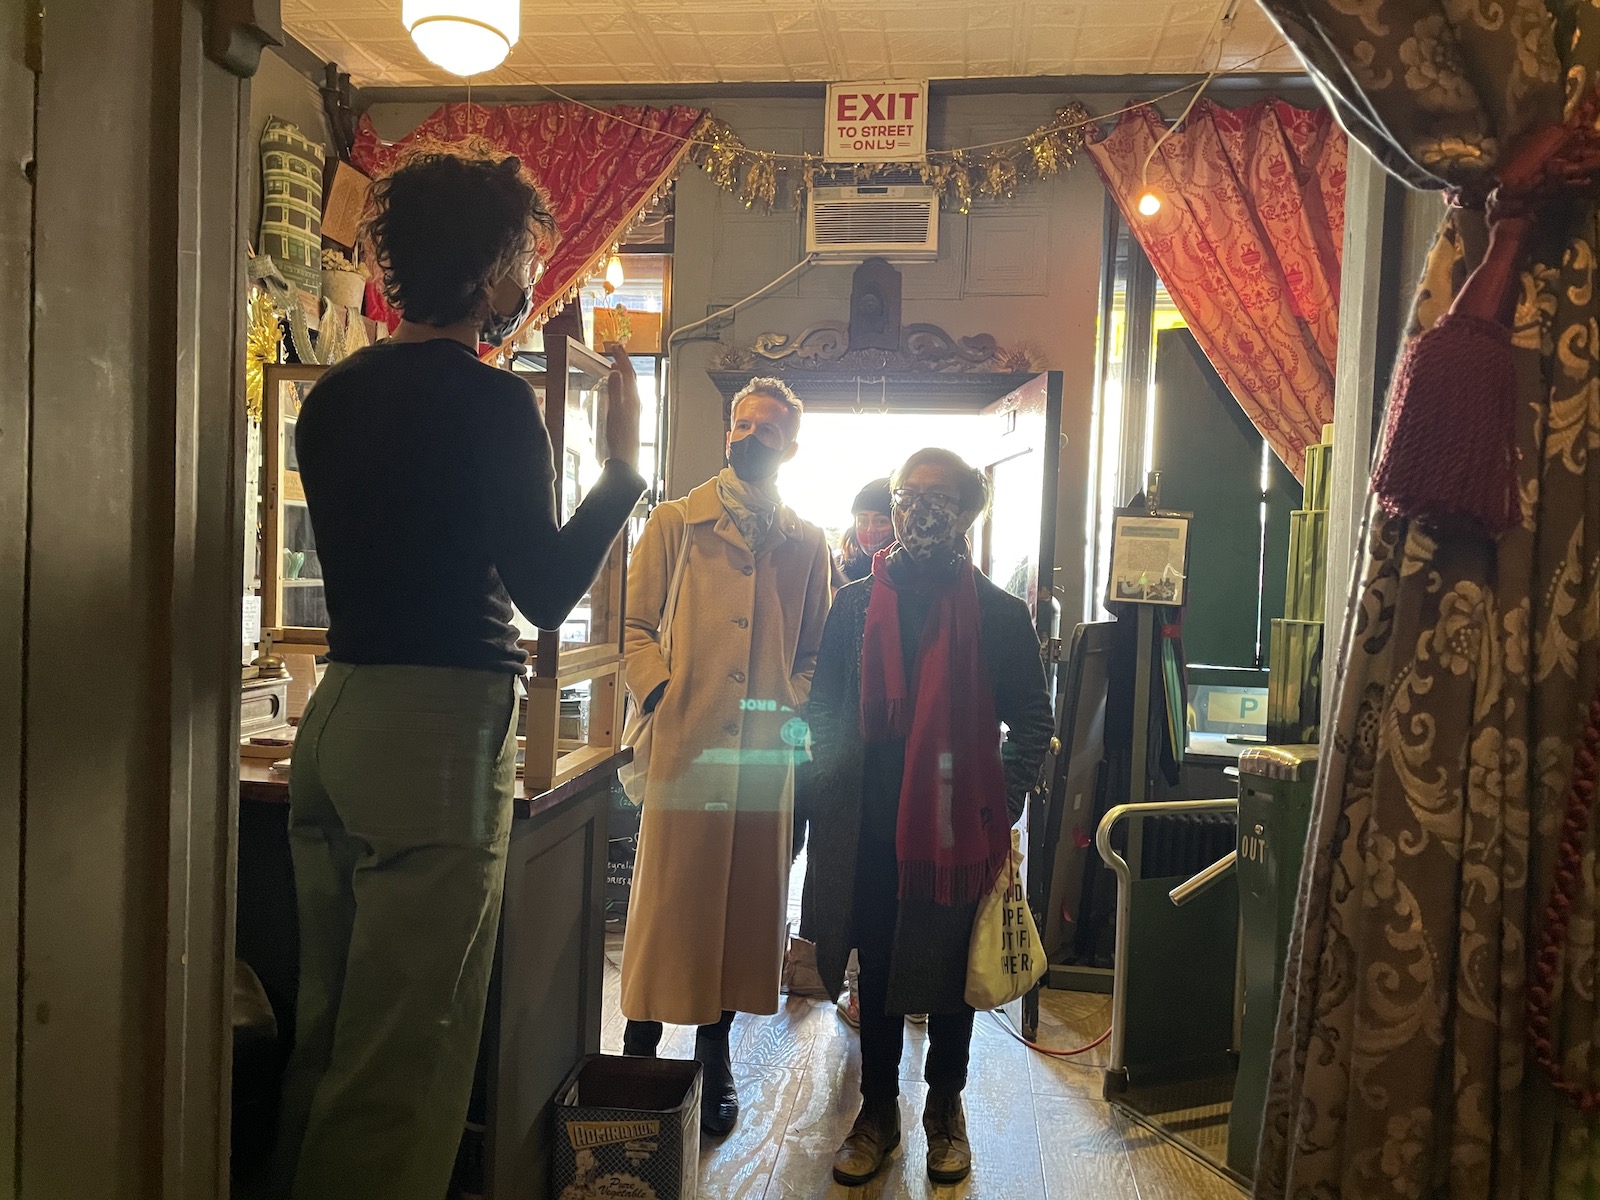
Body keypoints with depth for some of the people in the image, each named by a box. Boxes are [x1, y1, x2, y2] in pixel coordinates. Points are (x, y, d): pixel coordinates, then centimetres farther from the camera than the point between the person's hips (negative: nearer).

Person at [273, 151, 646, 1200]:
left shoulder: (335, 394, 13)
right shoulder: (491, 401, -11)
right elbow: (548, 590, -12)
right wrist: (625, 468, -1)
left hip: (336, 712, 8)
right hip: (436, 730, -8)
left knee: (327, 1029, 19)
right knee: (403, 1060, 1)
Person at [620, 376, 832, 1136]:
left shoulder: (807, 544, 12)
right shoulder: (675, 524, 7)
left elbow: (812, 647, 16)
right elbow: (637, 625, 5)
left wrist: (796, 710, -1)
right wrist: (660, 696, -10)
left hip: (766, 751, 3)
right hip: (686, 741, -2)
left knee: (746, 902, 9)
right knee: (668, 898, 1)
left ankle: (715, 1056, 26)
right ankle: (640, 1049, 18)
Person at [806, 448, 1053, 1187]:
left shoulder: (1000, 614, 0)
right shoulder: (855, 604, 5)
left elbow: (1032, 722, 3)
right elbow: (824, 709, 8)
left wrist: (1003, 804, -5)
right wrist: (838, 794, 0)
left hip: (958, 828, -1)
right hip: (869, 831, 2)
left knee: (950, 974, 12)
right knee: (877, 970, 12)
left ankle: (945, 1112, 32)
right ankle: (877, 1112, 29)